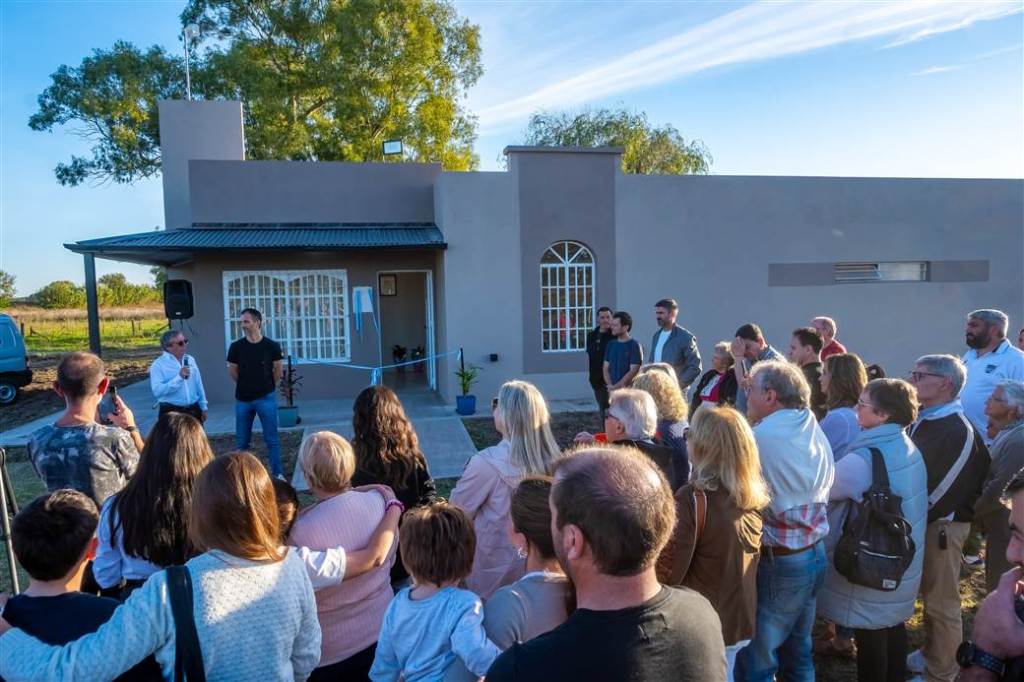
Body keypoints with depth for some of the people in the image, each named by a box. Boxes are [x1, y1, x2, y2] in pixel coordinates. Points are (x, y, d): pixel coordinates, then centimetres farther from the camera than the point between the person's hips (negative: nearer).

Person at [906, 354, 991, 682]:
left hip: (942, 524, -8)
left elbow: (945, 489, -21)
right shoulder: (923, 420, 5)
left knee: (941, 603, 6)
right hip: (922, 520, 8)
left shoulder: (958, 431, -22)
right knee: (929, 595, 22)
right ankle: (929, 654, 38)